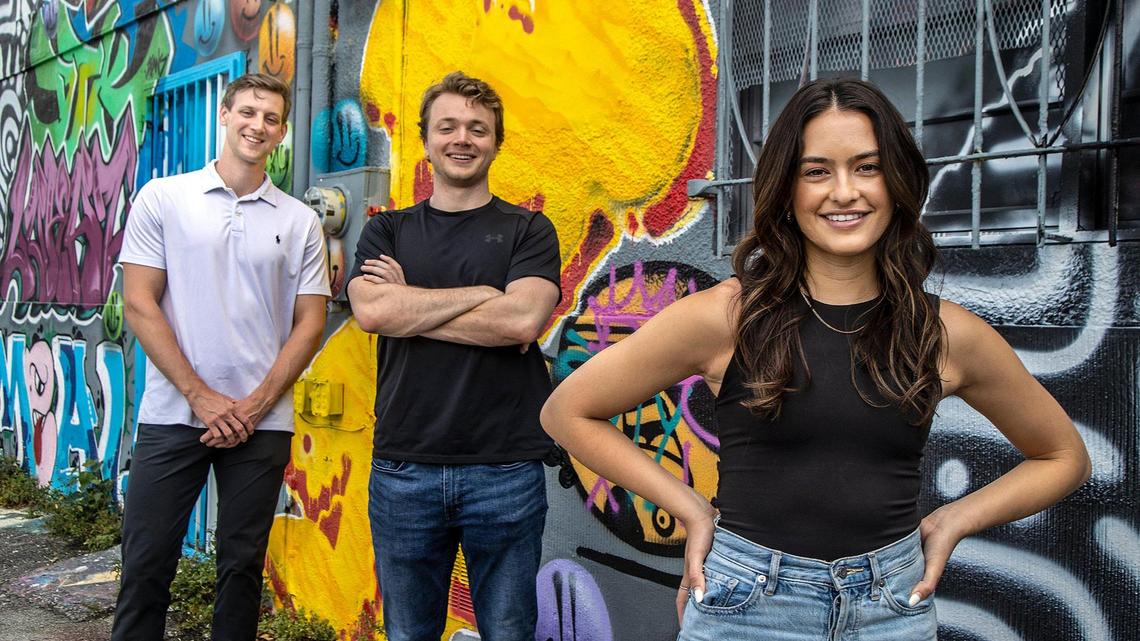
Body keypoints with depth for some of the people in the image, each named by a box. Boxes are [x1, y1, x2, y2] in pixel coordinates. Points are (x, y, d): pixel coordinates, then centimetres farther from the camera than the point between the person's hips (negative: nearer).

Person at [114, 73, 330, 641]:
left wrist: (255, 405, -6)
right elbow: (139, 304, -2)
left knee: (243, 565, 10)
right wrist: (201, 396, -9)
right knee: (145, 564, 4)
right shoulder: (162, 198, 4)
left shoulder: (299, 221, 7)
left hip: (262, 422, 1)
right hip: (172, 415, -1)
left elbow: (310, 323, 5)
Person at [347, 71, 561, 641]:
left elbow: (522, 320, -14)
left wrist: (409, 308, -8)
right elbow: (371, 311, -9)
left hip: (505, 470, -2)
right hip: (403, 468, 2)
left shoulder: (528, 230, 4)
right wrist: (483, 294, -10)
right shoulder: (387, 231, 10)